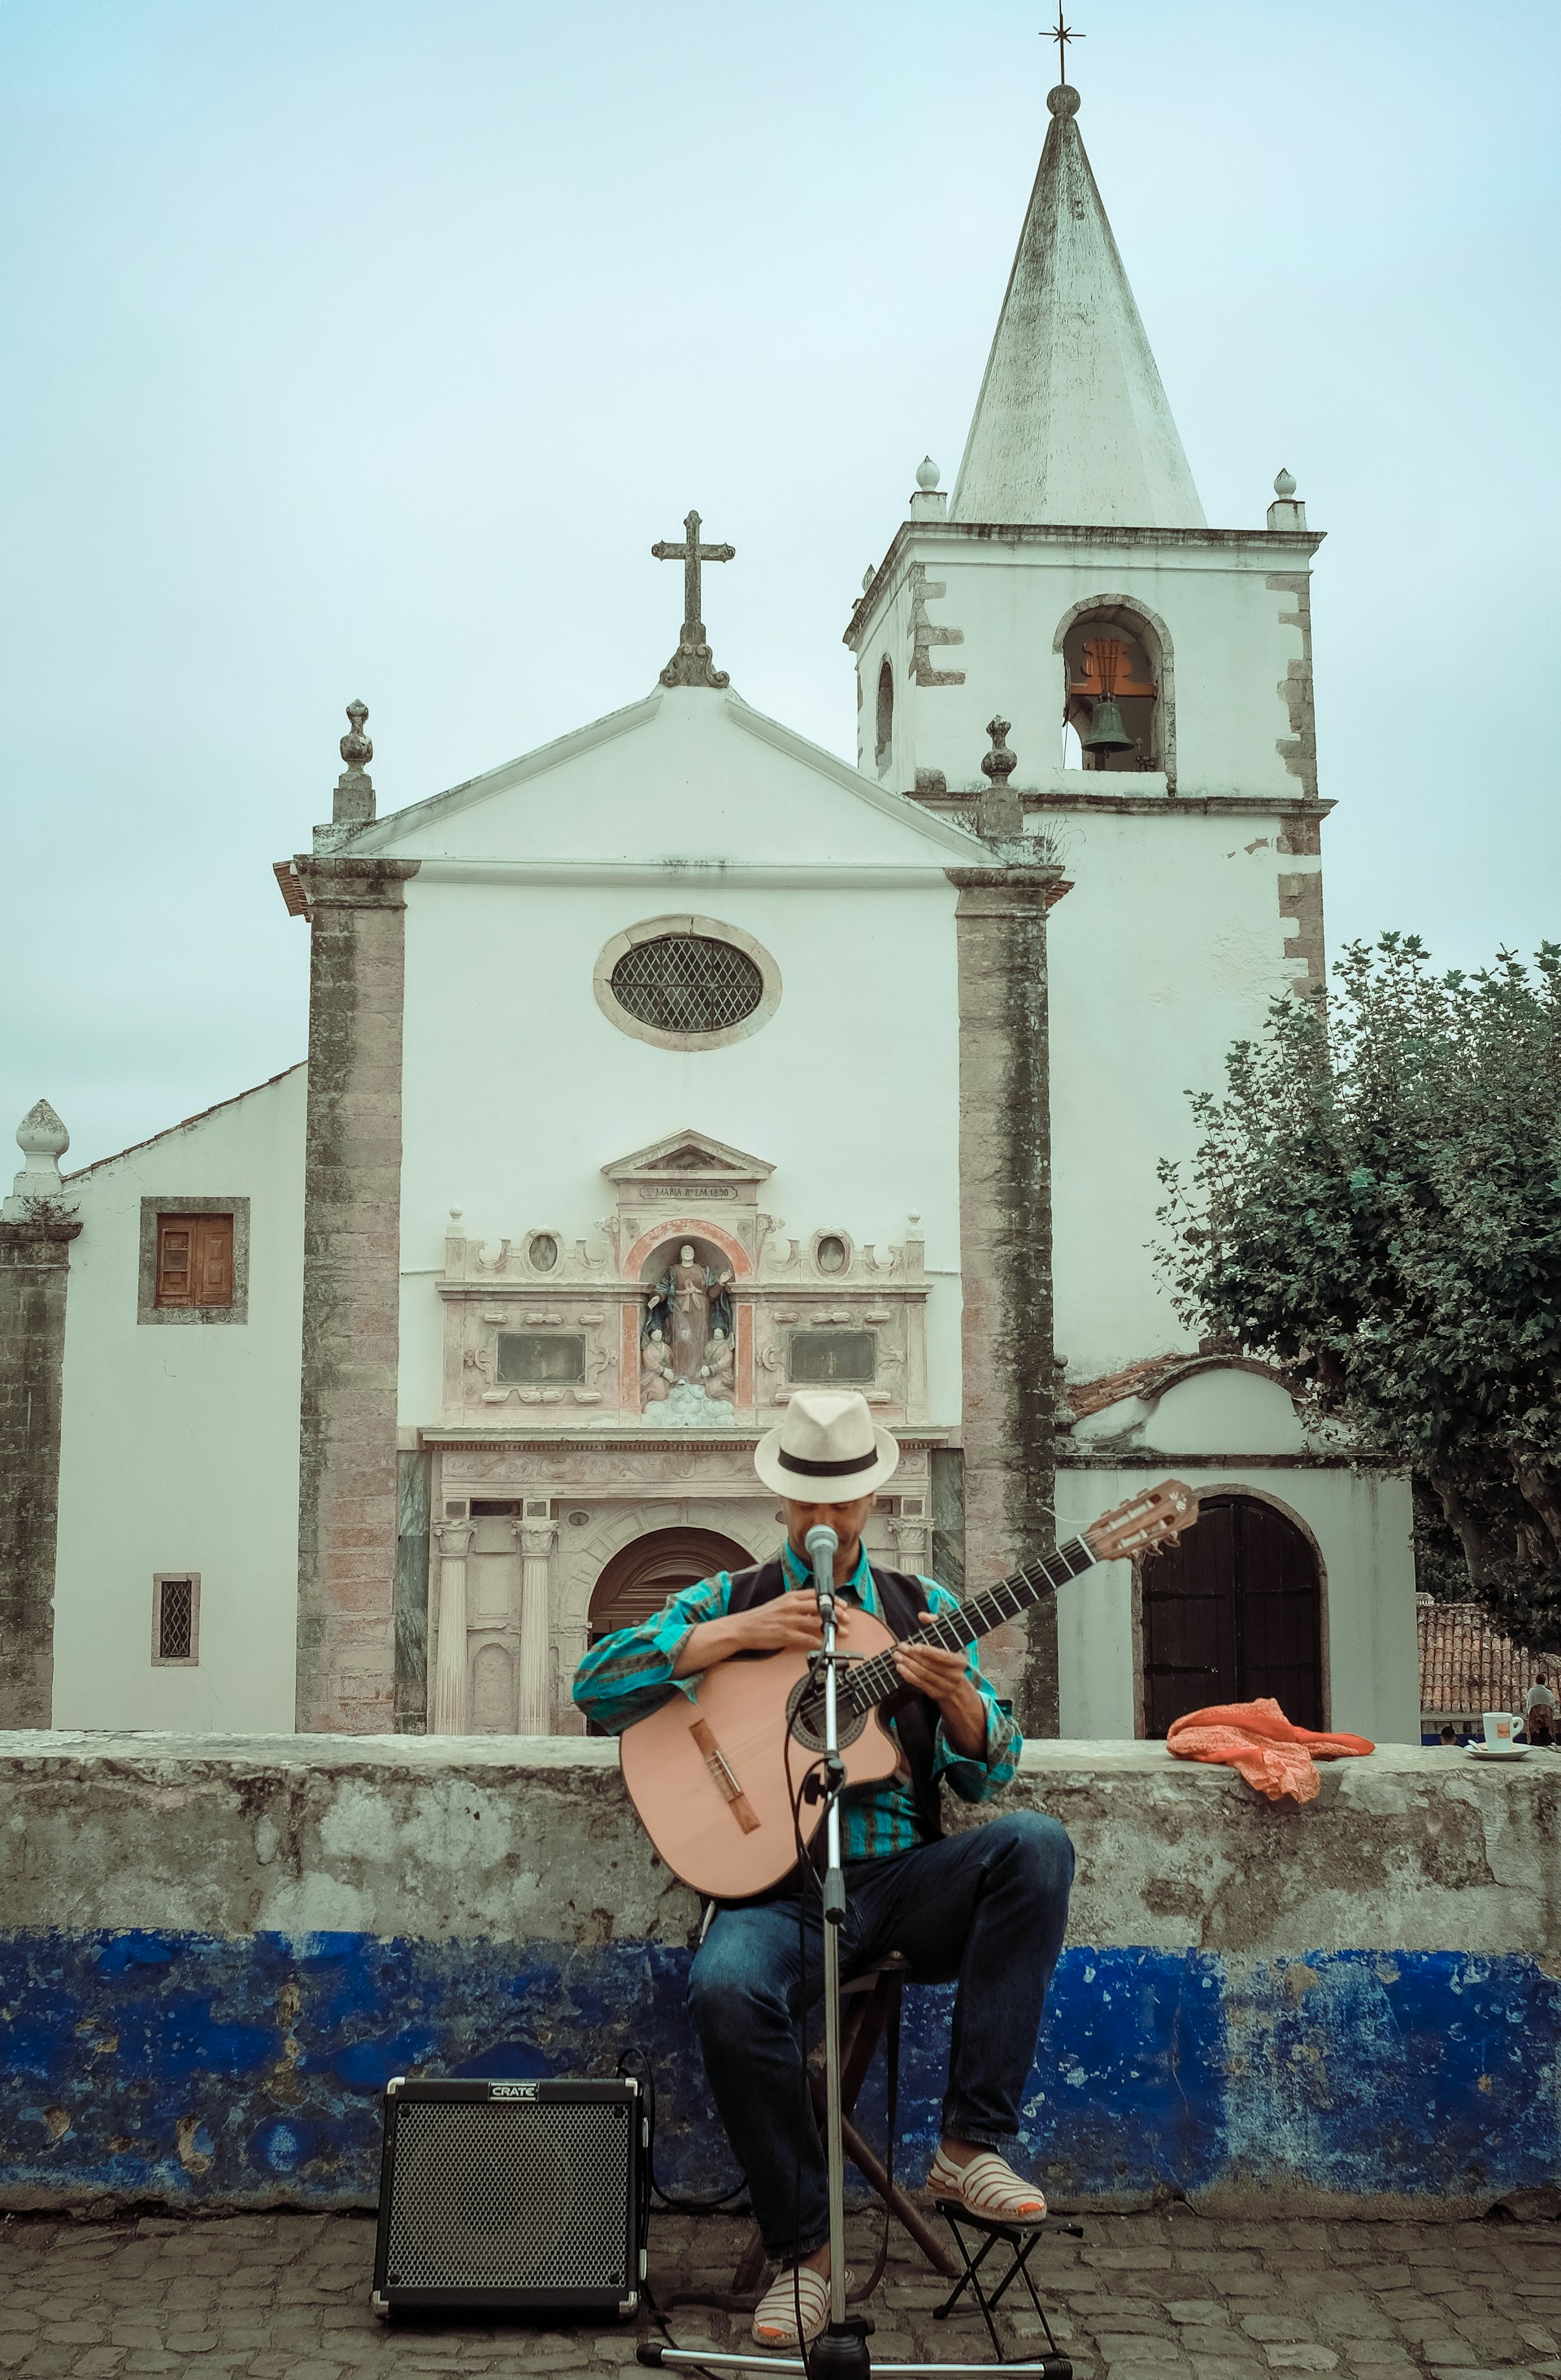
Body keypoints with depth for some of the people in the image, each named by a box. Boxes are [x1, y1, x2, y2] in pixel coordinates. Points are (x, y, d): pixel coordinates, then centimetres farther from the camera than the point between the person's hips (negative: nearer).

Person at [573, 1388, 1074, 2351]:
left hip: (905, 1880, 2)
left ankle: (974, 2142, -22)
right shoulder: (728, 1602, 10)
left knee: (1036, 1843, -28)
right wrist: (739, 1635, -11)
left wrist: (957, 1699, -15)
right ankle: (804, 2248, -12)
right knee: (728, 1991, -35)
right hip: (781, 1887, -2)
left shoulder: (925, 1608, 14)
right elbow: (595, 1683, -4)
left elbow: (990, 1771, 8)